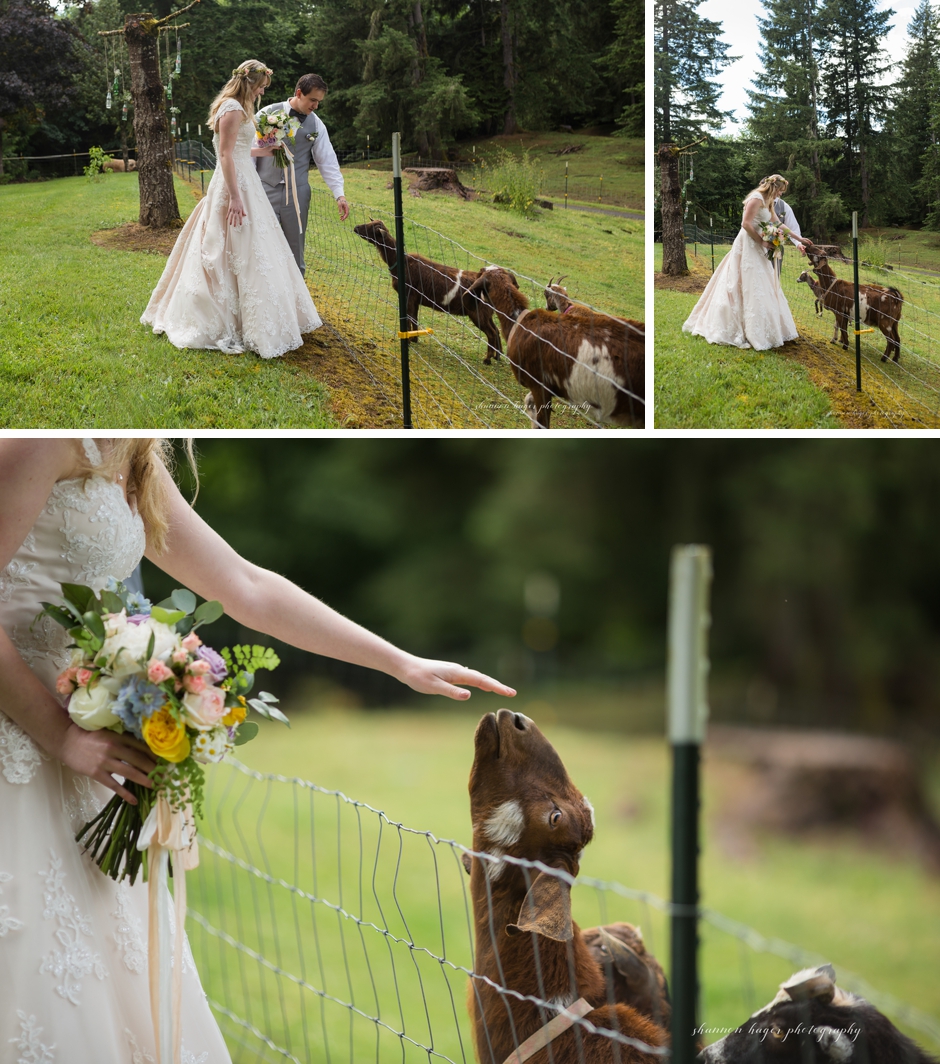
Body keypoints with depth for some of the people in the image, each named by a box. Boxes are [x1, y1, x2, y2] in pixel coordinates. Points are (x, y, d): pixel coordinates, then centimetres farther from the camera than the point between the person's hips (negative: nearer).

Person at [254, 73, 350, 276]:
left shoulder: (316, 125, 5)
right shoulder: (268, 114, -1)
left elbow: (327, 161, 2)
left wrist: (339, 194, -10)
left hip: (296, 194, 2)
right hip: (266, 191, -2)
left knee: (294, 254, 6)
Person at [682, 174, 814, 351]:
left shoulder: (767, 203, 17)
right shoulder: (757, 198, -12)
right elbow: (746, 224, -20)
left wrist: (798, 238, 25)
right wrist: (762, 241, -16)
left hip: (757, 249, 10)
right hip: (748, 246, -10)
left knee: (762, 288, 9)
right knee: (751, 288, -8)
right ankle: (754, 333, -7)